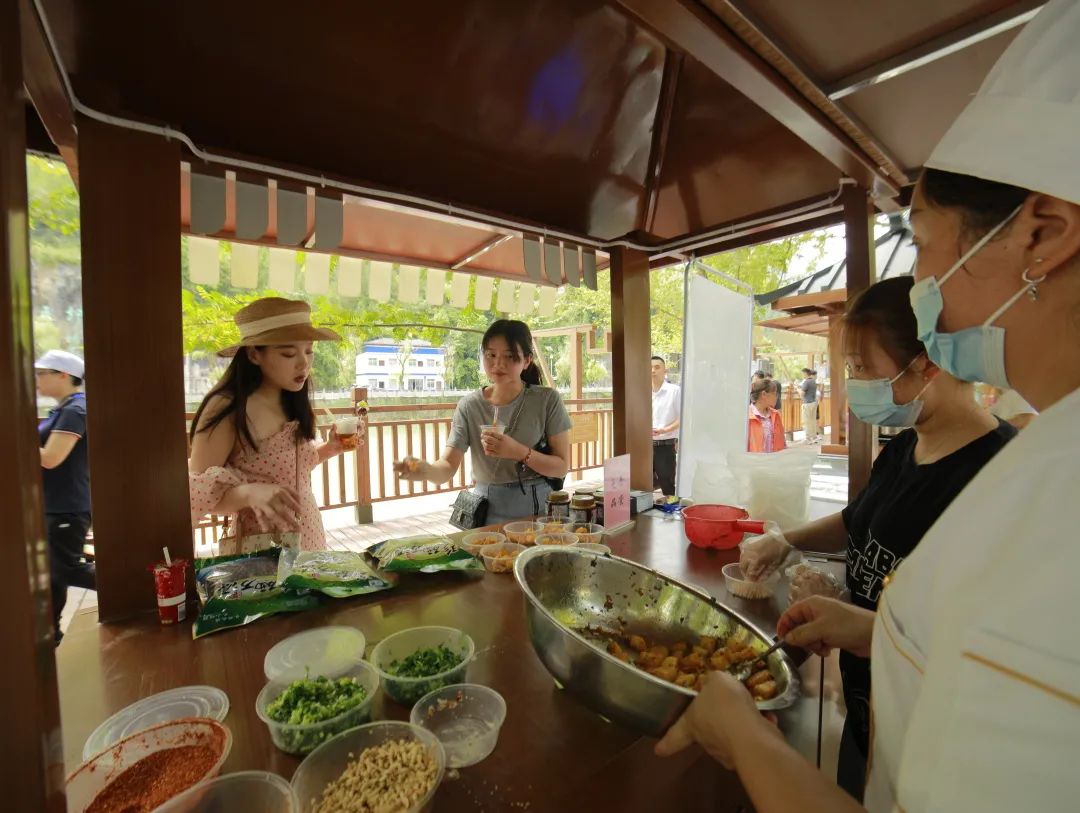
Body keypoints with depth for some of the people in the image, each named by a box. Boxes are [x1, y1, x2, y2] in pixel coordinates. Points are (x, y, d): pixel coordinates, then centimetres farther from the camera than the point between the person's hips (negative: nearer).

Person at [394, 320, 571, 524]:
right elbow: (447, 467, -8)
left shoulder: (547, 400, -7)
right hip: (486, 513, 1)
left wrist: (519, 452, -21)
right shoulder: (469, 406, -2)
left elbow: (561, 467, -6)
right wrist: (426, 470, -30)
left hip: (537, 510, -1)